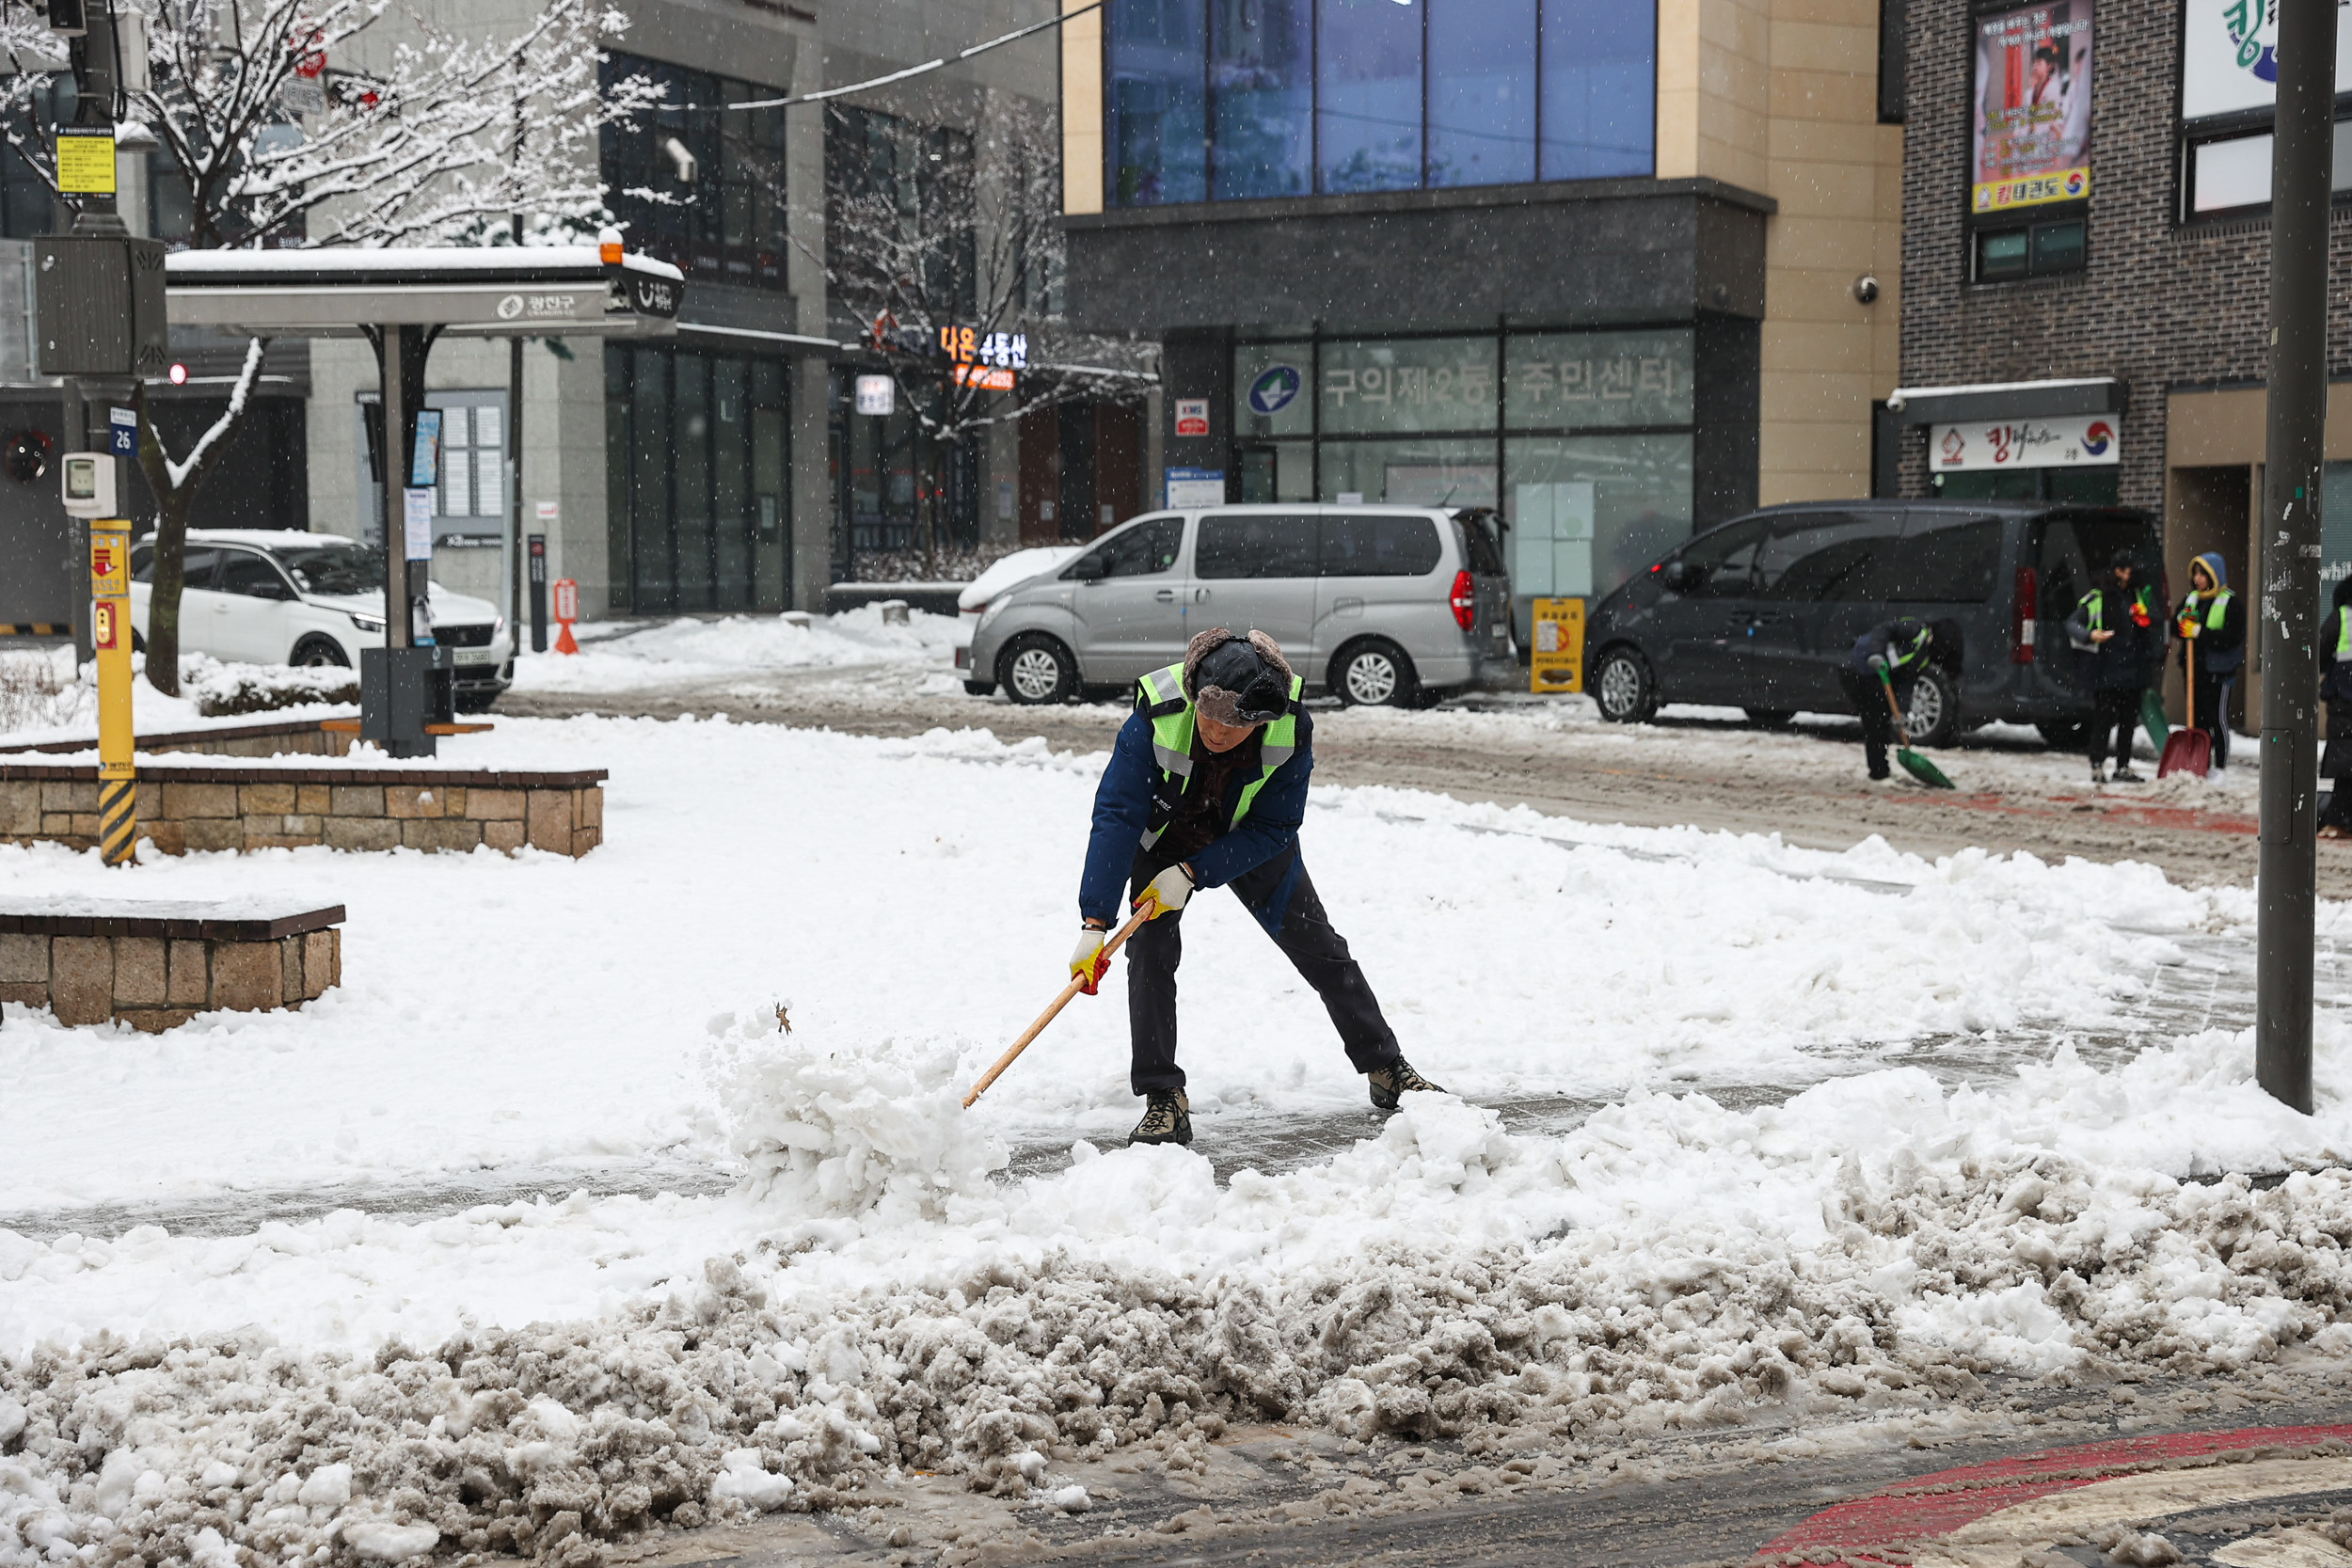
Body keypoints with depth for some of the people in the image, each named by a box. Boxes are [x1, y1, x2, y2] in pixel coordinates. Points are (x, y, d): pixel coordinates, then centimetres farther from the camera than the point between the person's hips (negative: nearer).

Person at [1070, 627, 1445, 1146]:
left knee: (1319, 948, 6)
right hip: (1166, 839, -1)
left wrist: (1192, 872, -32)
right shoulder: (1157, 716, -37)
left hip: (1249, 843, 1)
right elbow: (1117, 816, -36)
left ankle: (1387, 1070, 21)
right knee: (1150, 952, -19)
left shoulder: (1291, 729, -33)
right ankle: (1163, 1100, -12)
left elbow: (1273, 828, -23)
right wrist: (1095, 923, -41)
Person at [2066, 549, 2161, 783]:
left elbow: (2152, 632, 19)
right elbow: (2072, 624, -1)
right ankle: (2097, 766, 0)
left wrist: (2156, 659, 9)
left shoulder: (2141, 598, 15)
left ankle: (2123, 766, 15)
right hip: (2106, 670, -4)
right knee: (2103, 720, -6)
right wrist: (2090, 635, -20)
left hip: (2133, 670, 4)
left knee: (2128, 720, 8)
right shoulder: (2096, 599, 2)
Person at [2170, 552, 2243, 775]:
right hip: (2194, 669, 6)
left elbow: (2234, 636, -16)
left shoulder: (2229, 602, -8)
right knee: (2198, 719, 11)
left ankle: (2220, 768, 4)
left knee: (2218, 719, -2)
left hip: (2217, 671, -6)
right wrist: (2184, 622, -11)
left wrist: (2200, 632, -20)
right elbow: (2174, 627, 12)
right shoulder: (2191, 598, 12)